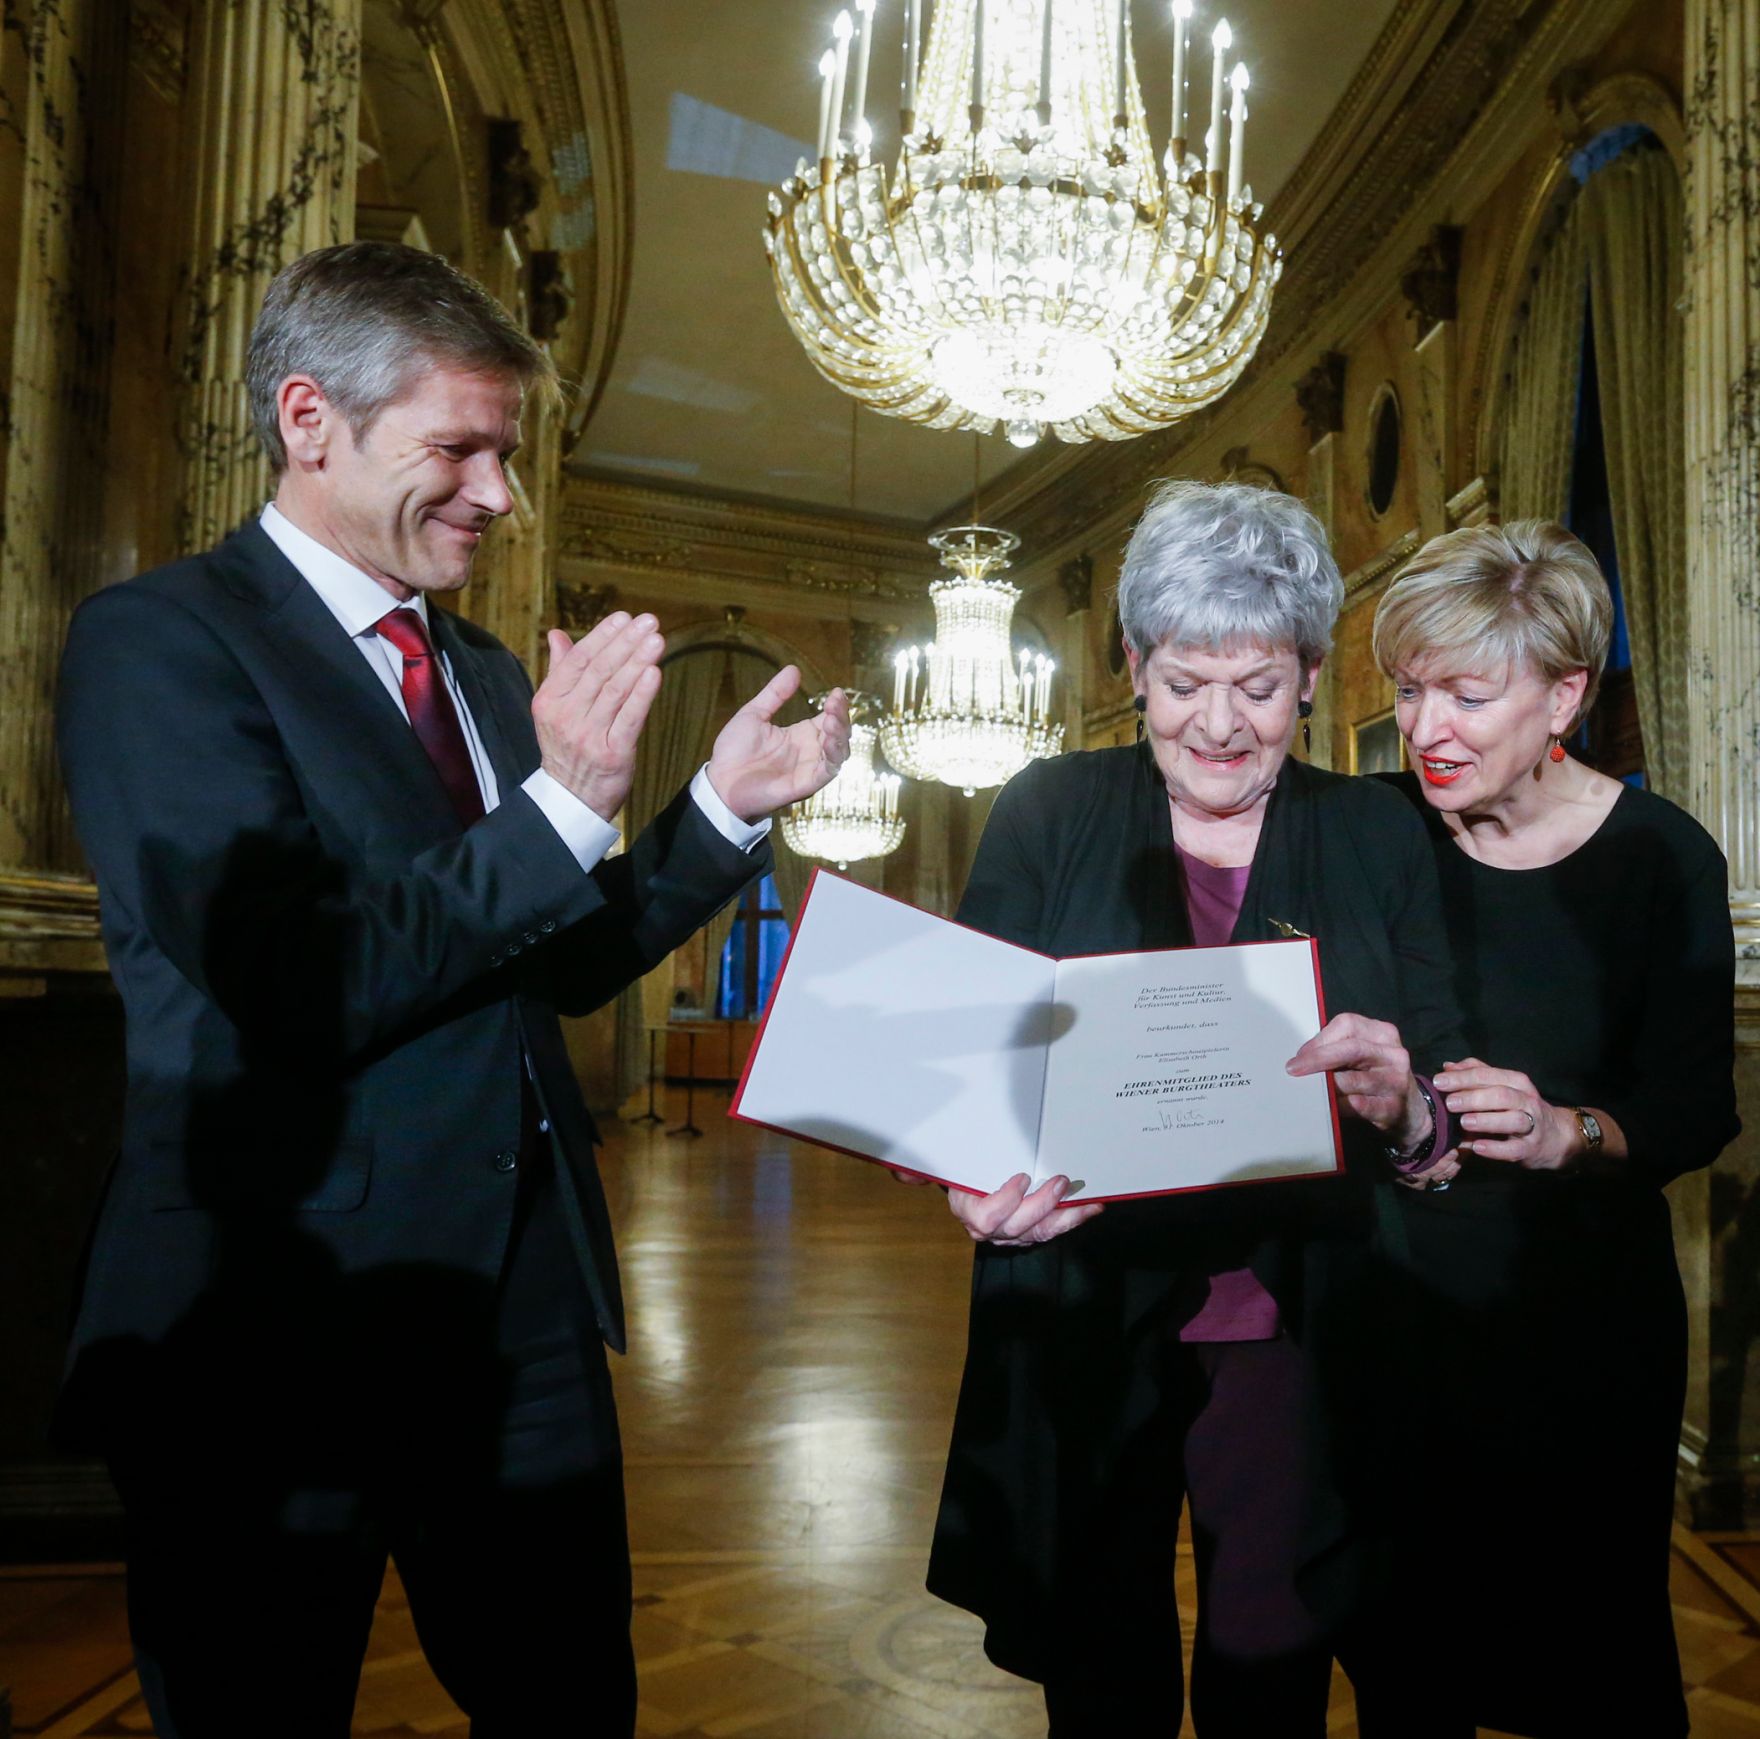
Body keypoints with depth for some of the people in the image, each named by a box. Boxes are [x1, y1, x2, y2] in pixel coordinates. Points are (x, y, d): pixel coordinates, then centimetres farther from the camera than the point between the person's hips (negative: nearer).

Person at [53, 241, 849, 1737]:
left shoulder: (488, 673, 12)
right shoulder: (159, 641, -10)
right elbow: (297, 991, -21)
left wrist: (726, 808, 4)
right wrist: (565, 804, -22)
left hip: (525, 1292, 7)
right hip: (283, 1323, -6)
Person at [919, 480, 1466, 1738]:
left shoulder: (1378, 838, 3)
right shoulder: (1049, 815, 0)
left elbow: (1448, 1107, -1)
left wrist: (1403, 1110, -24)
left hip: (1295, 1331, 1)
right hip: (1083, 1319, 0)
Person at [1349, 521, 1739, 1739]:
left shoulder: (1660, 857, -10)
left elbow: (1697, 1110, -9)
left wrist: (1565, 1131, -27)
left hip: (1582, 1317, -1)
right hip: (1394, 1300, 1)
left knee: (1593, 1640, 14)